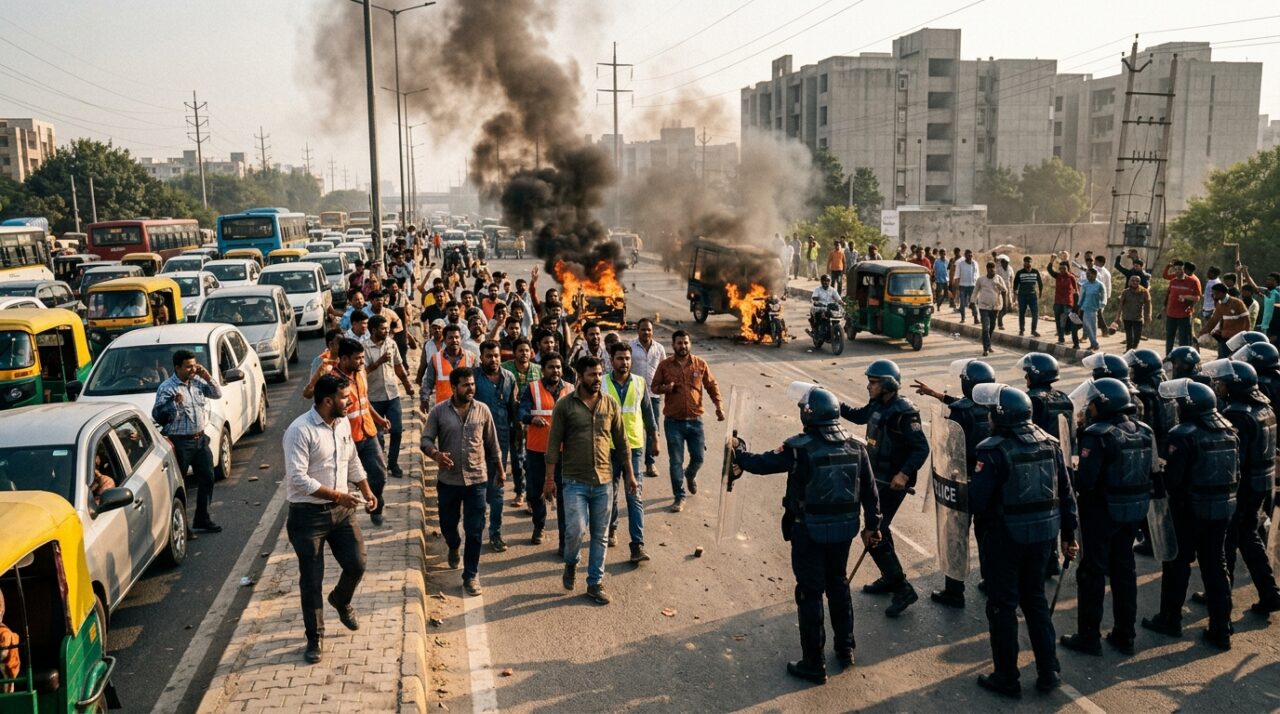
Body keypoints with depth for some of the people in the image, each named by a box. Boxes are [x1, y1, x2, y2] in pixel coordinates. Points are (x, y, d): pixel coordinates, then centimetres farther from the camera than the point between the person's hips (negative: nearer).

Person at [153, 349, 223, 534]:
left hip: (200, 439, 7)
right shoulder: (167, 388, -13)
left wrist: (208, 377, -4)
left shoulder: (198, 381, 6)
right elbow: (157, 415, -19)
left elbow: (217, 394, 10)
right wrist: (173, 403, -34)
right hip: (180, 442, -7)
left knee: (207, 478, 11)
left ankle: (202, 520, 23)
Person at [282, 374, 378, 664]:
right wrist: (337, 495, -23)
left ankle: (340, 600, 37)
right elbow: (298, 478, -25)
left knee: (356, 564, 4)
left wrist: (366, 491, 11)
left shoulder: (343, 423, 3)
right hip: (308, 515, -6)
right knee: (311, 580, 4)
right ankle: (315, 637, 20)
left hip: (341, 510, 6)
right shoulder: (300, 431, -20)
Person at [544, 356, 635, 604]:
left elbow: (621, 442, 11)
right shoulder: (565, 405, -4)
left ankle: (595, 583, 21)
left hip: (604, 481, 3)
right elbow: (554, 444, -3)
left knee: (599, 536, 8)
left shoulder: (611, 405, 5)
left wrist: (629, 474, 10)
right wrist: (549, 478, -5)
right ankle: (571, 563, 18)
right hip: (574, 481, -3)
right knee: (575, 529, -14)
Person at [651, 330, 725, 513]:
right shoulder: (664, 365, -3)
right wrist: (665, 388, -16)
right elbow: (655, 387, 6)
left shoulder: (700, 364, -1)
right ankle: (679, 497, 15)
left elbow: (712, 385, 6)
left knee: (698, 457, 8)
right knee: (675, 461, 2)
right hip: (673, 421, -1)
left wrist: (719, 406, -5)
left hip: (695, 420, 1)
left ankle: (690, 475, 43)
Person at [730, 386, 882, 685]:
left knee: (810, 594, 6)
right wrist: (872, 525, 16)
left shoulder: (800, 448, -19)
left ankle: (814, 664, 15)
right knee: (838, 585, 24)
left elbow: (761, 463, -14)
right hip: (844, 530, 5)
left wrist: (738, 451, 6)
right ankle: (845, 648, 37)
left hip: (809, 532, -5)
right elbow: (870, 491, 4)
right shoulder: (856, 447, -3)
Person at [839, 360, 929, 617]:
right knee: (878, 529, 20)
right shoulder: (877, 405, 4)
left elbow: (921, 448, -24)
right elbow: (858, 415, 25)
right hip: (877, 479, 9)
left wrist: (905, 473, -36)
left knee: (874, 535, -11)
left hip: (892, 483, -9)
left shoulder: (904, 413, -22)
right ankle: (889, 579, 36)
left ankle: (903, 589, -4)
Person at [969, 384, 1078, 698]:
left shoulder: (993, 450, -19)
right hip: (1043, 534, 6)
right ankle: (1049, 672, 26)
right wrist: (1068, 535, 13)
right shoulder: (1050, 443, 1)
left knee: (1002, 606, 8)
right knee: (1036, 601, 21)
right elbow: (1066, 493, 5)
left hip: (1006, 537, -6)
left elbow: (977, 500, -21)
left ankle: (1006, 678, 18)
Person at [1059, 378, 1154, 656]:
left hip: (1101, 512, -7)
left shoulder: (1098, 435, -21)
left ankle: (1089, 636, 11)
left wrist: (1073, 477, -6)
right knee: (1124, 570, 17)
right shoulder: (1143, 432, 3)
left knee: (1092, 573, 4)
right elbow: (1146, 473, 9)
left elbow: (1085, 481, -24)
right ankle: (1125, 635, 25)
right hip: (1133, 511, 7)